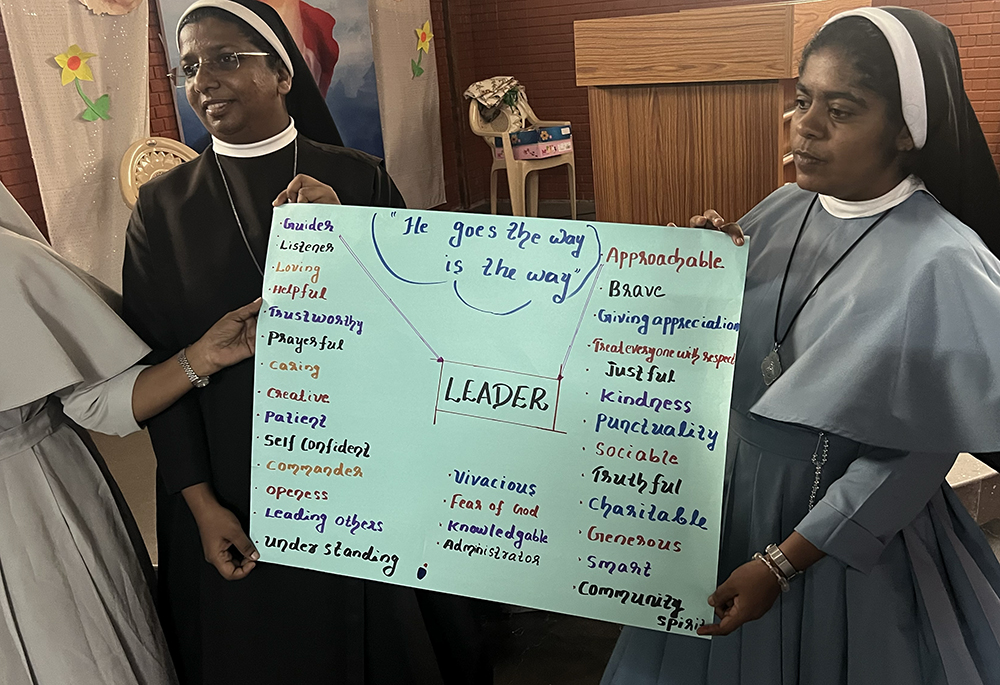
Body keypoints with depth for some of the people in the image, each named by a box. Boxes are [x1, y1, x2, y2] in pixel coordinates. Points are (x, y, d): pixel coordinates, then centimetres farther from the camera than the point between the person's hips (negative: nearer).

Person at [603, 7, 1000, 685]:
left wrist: (781, 562, -18)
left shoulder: (942, 264, -21)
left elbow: (917, 457, -18)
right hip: (733, 493, 6)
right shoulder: (785, 210, -4)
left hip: (848, 529, -5)